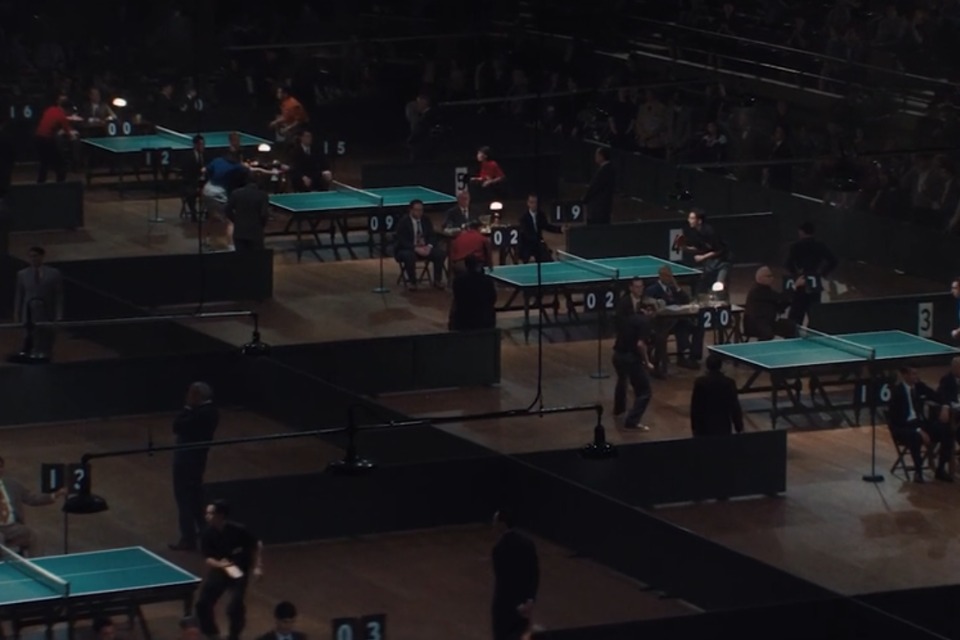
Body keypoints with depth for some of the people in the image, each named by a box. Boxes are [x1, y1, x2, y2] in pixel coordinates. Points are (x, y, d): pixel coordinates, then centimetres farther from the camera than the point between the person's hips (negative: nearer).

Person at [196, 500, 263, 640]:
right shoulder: (208, 535, -13)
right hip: (218, 571, 4)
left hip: (238, 571, -4)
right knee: (202, 603, 2)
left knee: (234, 607, -17)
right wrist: (219, 564, -33)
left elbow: (257, 546, -9)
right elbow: (208, 559, -11)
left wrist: (257, 567, -18)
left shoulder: (238, 530, -21)